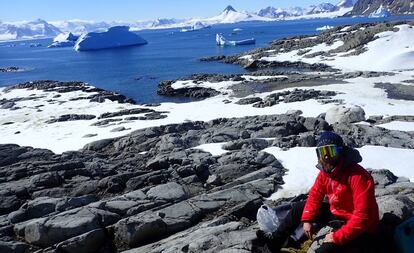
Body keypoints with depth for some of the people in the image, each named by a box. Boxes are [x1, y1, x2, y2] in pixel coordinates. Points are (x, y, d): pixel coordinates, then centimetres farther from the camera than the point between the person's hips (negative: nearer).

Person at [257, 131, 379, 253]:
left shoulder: (358, 177, -31)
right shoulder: (325, 171, -5)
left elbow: (362, 216, -33)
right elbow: (315, 195, 6)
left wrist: (337, 236, -32)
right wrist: (307, 219, -7)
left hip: (359, 228, -8)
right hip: (336, 213, 8)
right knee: (300, 207, 11)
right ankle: (276, 240, 22)